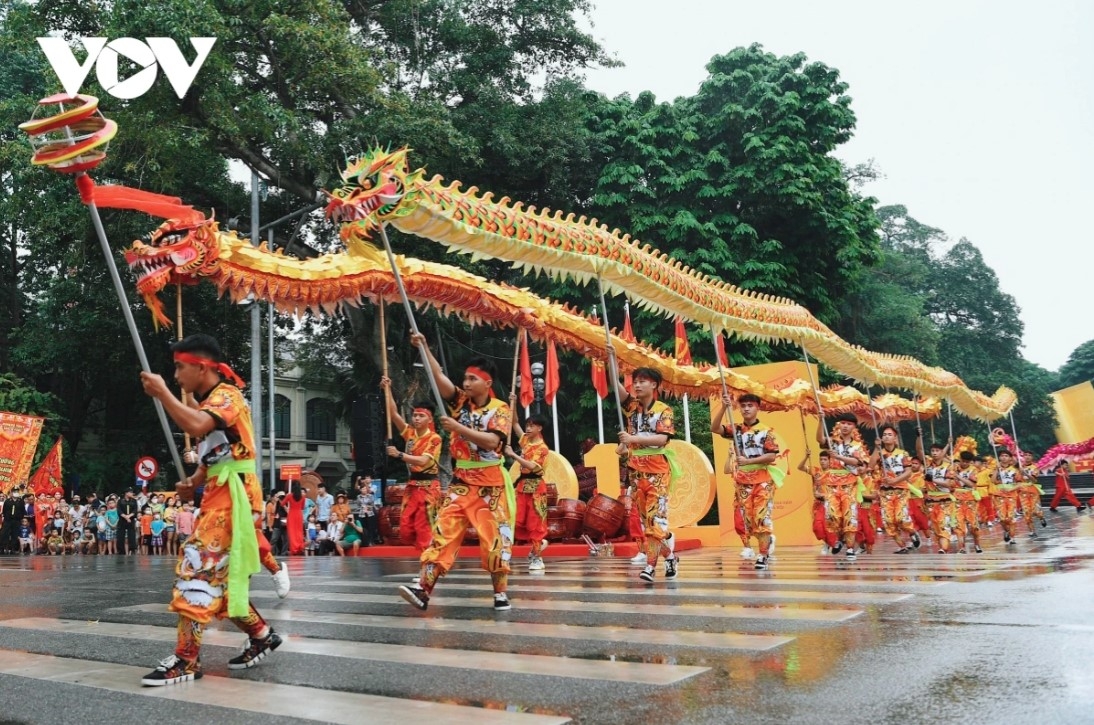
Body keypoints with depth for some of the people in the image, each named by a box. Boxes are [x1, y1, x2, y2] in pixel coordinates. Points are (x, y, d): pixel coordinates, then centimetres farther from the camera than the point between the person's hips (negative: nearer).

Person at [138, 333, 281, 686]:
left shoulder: (227, 394, -11)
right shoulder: (209, 401, 19)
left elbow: (196, 426, -32)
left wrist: (161, 392, -23)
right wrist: (195, 480, 7)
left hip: (233, 496, -10)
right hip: (219, 494, 10)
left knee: (198, 566, -15)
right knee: (218, 576, 12)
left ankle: (187, 660, -13)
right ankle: (261, 636, 24)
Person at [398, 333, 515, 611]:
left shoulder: (500, 409, -6)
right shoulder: (460, 401, 7)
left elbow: (491, 441, -20)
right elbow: (438, 376, -2)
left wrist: (458, 427, -22)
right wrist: (423, 346, -11)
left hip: (491, 483, -4)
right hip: (461, 481, 4)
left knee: (495, 536, -1)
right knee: (444, 530, -5)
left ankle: (501, 593, 9)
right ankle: (424, 588, -10)